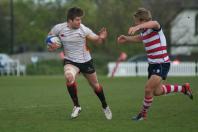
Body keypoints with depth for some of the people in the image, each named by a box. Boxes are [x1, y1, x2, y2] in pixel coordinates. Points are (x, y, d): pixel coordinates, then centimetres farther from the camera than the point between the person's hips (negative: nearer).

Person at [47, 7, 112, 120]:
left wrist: (102, 38, -35)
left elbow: (98, 40, -12)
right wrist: (51, 46, -13)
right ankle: (76, 106, -14)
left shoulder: (84, 29, -16)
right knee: (69, 77, -33)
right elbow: (49, 37, 7)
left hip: (86, 61, 1)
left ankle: (105, 106, 42)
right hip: (70, 61, -1)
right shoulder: (59, 28, -13)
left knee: (95, 85, 13)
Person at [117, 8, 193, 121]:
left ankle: (143, 114, 3)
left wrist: (138, 27, -65)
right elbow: (138, 38, 30)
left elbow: (153, 23, -47)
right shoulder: (143, 32, 5)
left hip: (162, 64, -9)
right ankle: (183, 88, 37)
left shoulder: (155, 28, -20)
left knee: (148, 89, -17)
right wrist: (126, 38, 13)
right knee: (157, 91, 17)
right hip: (153, 64, 9)